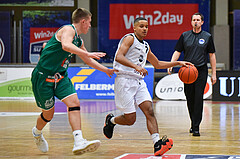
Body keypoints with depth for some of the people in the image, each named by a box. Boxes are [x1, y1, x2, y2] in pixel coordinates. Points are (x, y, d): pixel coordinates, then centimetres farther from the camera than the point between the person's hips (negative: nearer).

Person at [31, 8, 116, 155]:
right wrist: (88, 53, -42)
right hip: (43, 75, -8)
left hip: (61, 76, 8)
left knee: (74, 103, -15)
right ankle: (37, 132, 38)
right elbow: (65, 45, -38)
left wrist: (106, 70, 33)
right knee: (48, 113, 5)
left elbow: (88, 60, 30)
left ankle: (79, 143, -23)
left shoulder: (79, 41, 13)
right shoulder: (68, 29, -14)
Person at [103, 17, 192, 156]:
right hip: (125, 80, -7)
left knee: (149, 111, -13)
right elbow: (119, 57, -19)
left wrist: (178, 63, 24)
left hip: (139, 81, 7)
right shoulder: (129, 38, -4)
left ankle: (157, 144, -23)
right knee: (130, 119, -6)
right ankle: (111, 120, 25)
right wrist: (136, 66, -31)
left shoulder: (145, 46, 21)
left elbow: (157, 64, 32)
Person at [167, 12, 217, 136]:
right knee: (189, 98, 6)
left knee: (198, 98, -10)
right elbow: (177, 52, 5)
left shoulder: (207, 37, 5)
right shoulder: (185, 36, 7)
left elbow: (212, 55, 8)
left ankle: (196, 127, -10)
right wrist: (171, 65, -11)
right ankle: (193, 123, 24)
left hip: (201, 71, -2)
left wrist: (213, 73, 5)